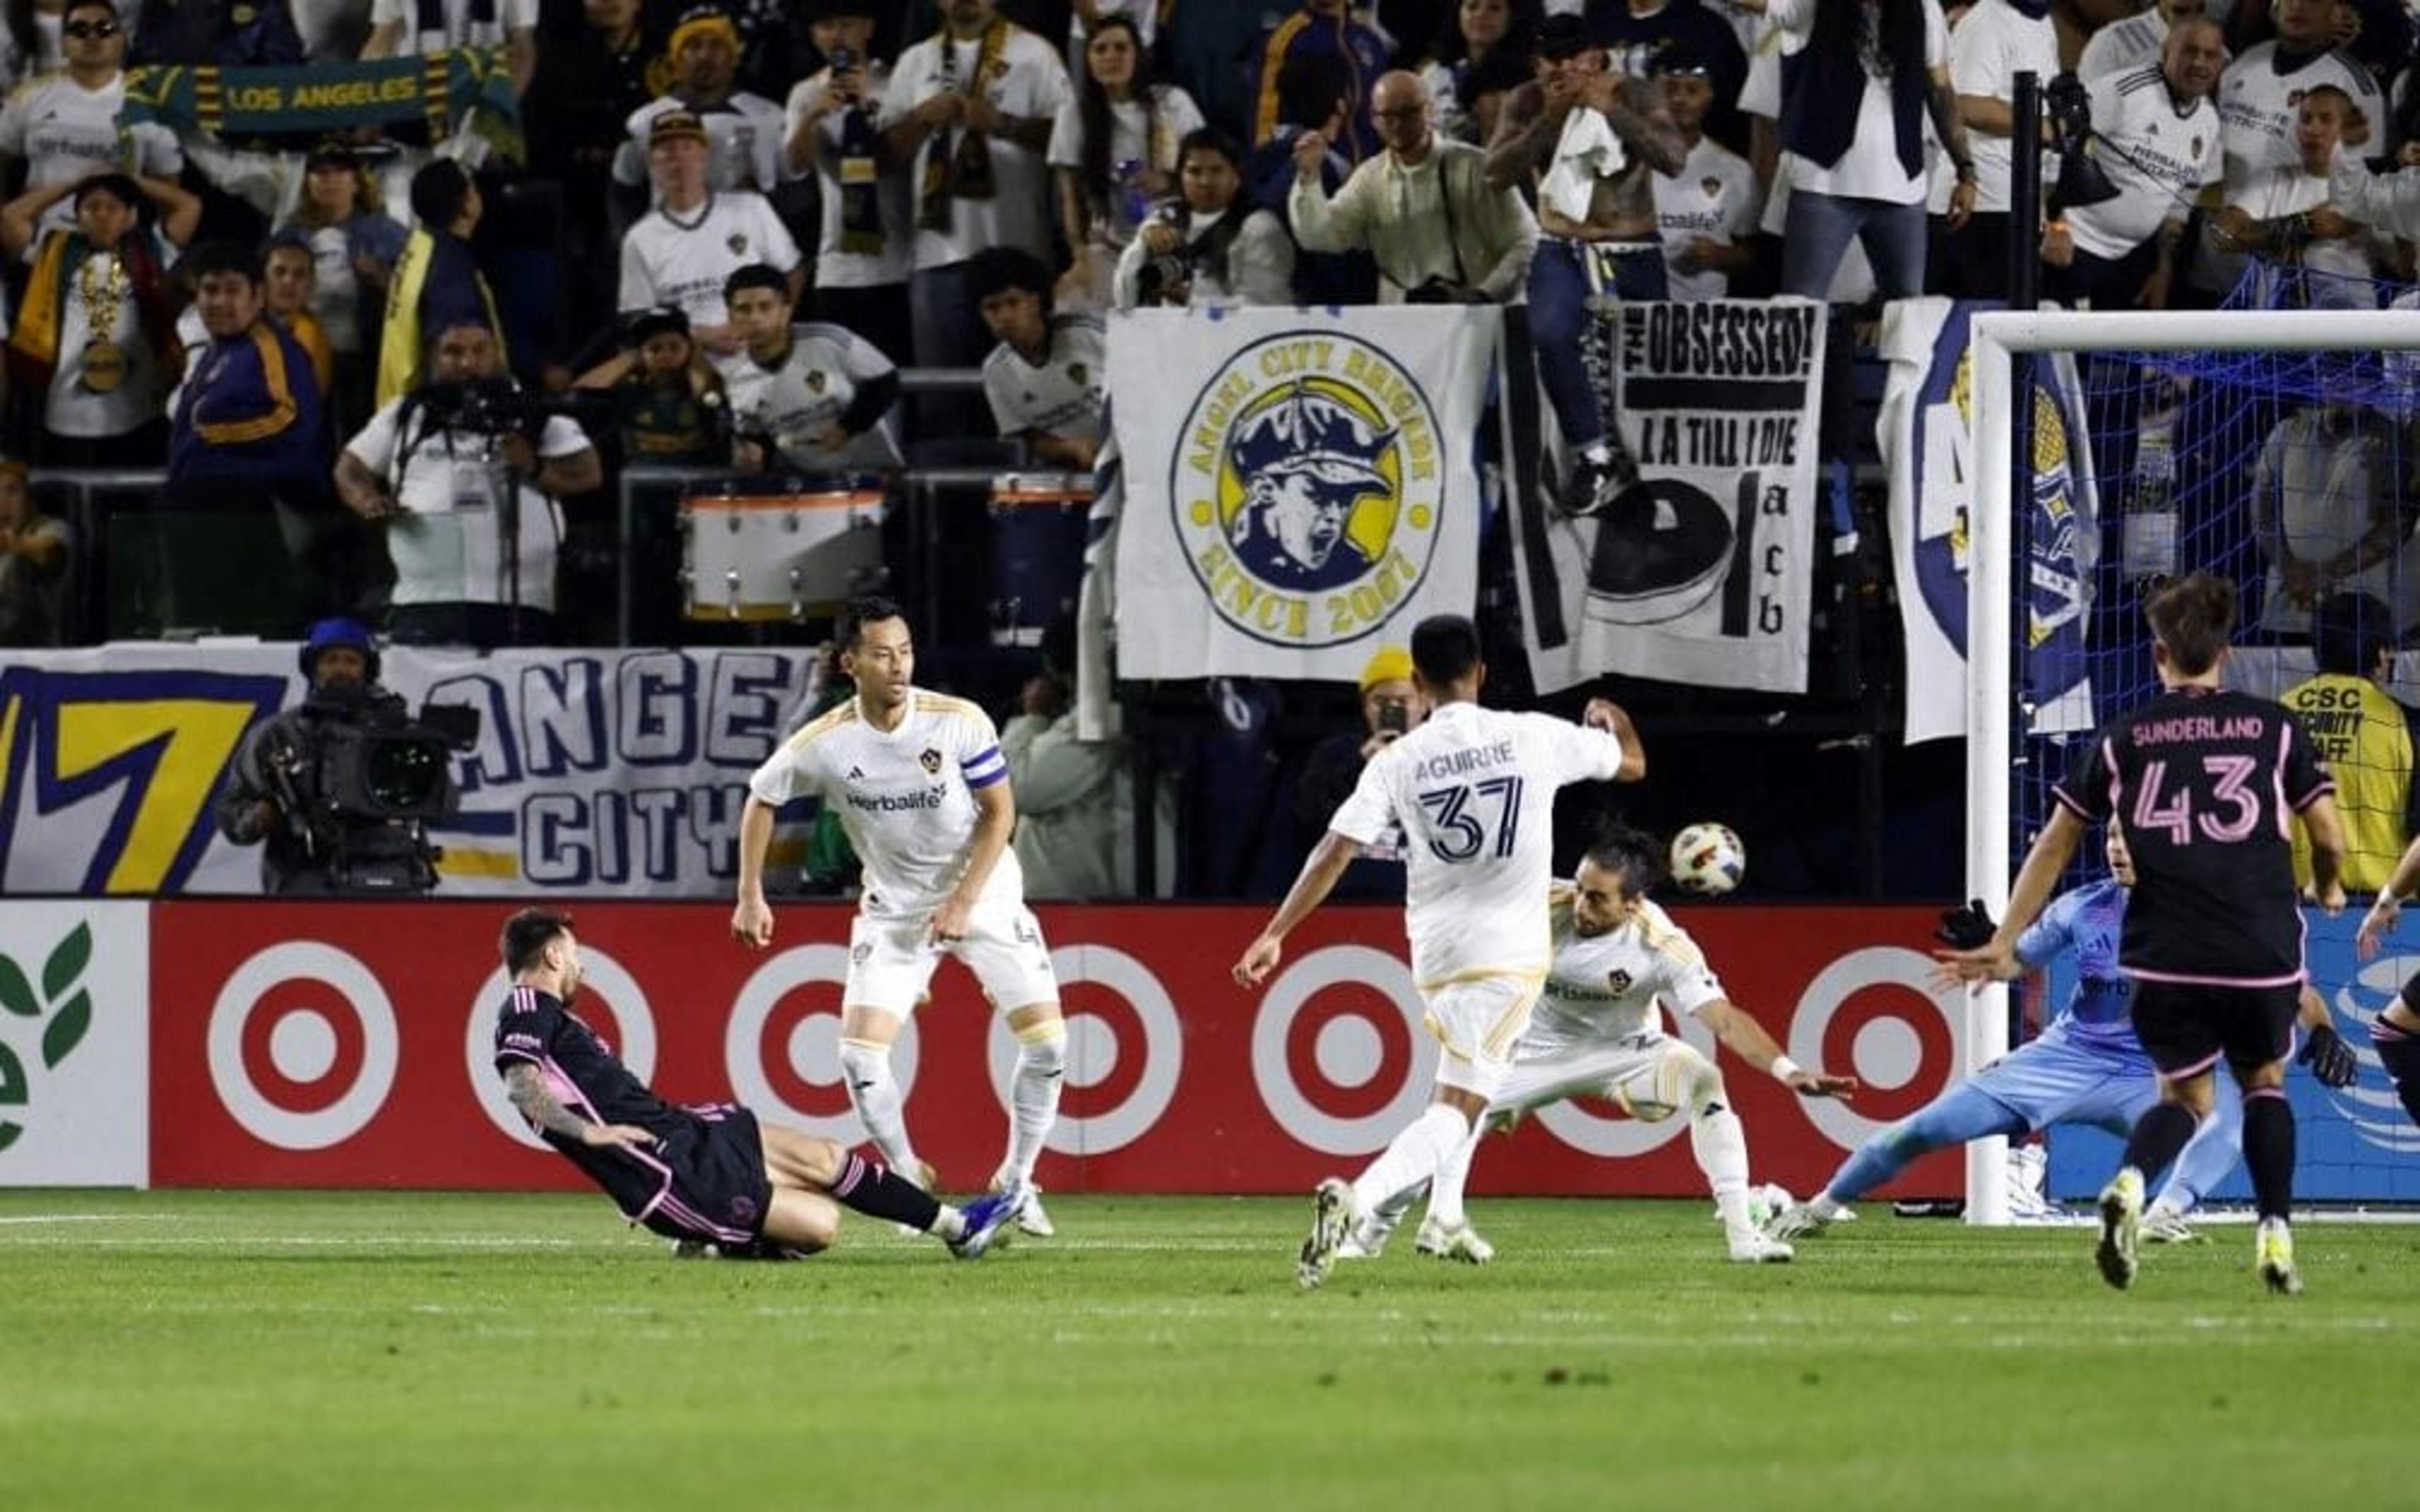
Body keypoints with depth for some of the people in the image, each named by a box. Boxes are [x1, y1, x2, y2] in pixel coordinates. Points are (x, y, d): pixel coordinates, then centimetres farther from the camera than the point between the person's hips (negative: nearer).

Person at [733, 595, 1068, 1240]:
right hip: (893, 911, 1)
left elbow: (1000, 812, -9)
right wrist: (751, 896, 0)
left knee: (1047, 1040, -12)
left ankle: (1016, 1181, 9)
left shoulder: (960, 723, -19)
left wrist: (963, 903, -17)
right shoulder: (823, 745, -16)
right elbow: (761, 799, 3)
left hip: (985, 895, -1)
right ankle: (911, 1182, 8)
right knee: (861, 1054, -13)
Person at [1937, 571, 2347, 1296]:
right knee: (2265, 1082, 23)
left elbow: (2055, 845, 10)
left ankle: (2130, 1182, -15)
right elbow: (2330, 836, 4)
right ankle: (2275, 1235, 11)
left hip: (2165, 959, 0)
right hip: (2263, 954, 0)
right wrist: (2327, 889, 28)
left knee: (2186, 1095, 17)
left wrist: (2005, 943, 15)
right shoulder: (2274, 727, 4)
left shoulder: (2123, 739, 7)